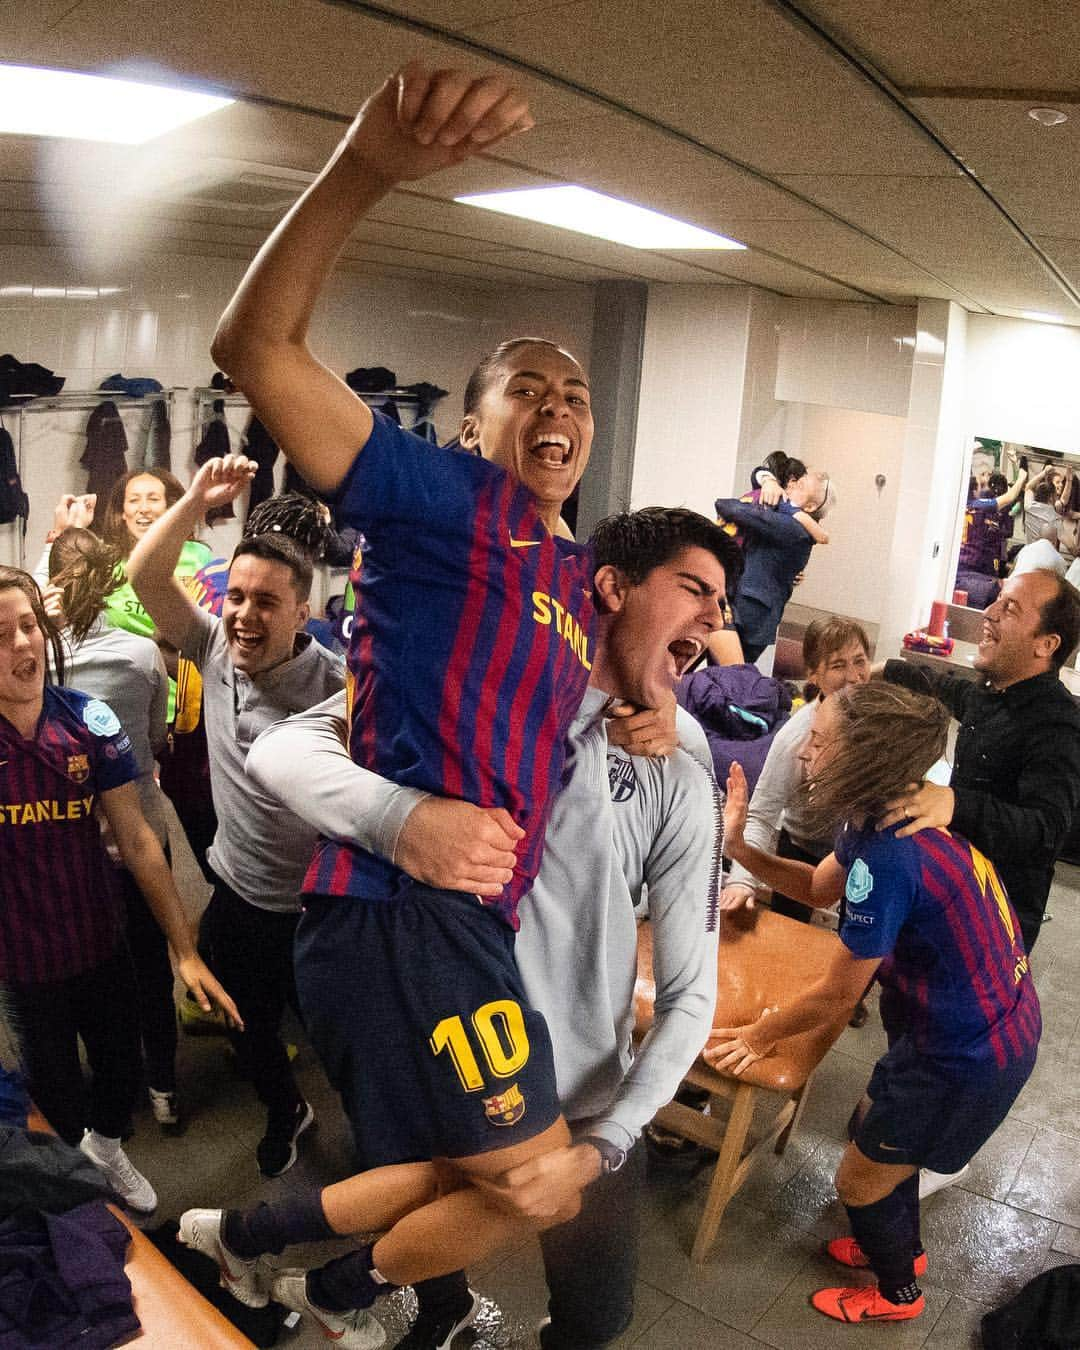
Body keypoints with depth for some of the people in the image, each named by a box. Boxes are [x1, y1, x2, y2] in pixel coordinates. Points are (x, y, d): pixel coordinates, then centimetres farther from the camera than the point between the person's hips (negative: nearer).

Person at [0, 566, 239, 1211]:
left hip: (101, 945, 2)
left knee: (122, 1074, 19)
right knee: (55, 1089, 18)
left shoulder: (88, 720, -12)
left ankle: (109, 1149, 53)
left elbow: (137, 838, -9)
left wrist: (186, 949, -9)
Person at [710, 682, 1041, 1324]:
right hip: (996, 1024, 8)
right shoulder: (891, 819, -5)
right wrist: (740, 846, -3)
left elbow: (836, 995, -21)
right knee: (876, 1133, 28)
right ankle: (903, 1246, 53)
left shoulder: (889, 857, -33)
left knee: (859, 1182, 12)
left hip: (968, 1058, -8)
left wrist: (762, 1034, -3)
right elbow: (819, 887, 12)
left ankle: (898, 1291, 40)